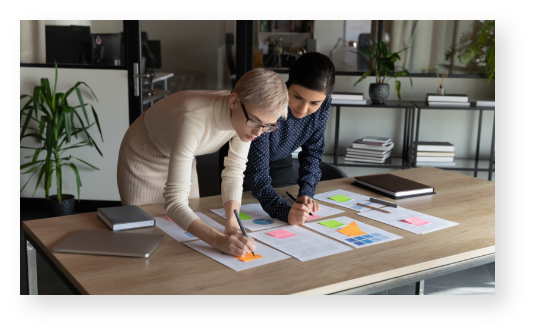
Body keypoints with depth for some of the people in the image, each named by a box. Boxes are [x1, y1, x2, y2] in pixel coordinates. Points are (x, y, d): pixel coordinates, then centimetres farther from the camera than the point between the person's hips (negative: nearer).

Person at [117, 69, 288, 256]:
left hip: (182, 158, 5)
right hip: (143, 161, -5)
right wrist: (219, 240, -59)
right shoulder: (194, 120, -44)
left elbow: (234, 173, -17)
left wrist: (232, 223, -33)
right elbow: (174, 201, -46)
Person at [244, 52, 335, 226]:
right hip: (245, 162, -4)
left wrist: (306, 193, -25)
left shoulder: (323, 105, -24)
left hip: (280, 163, 4)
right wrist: (284, 210, -54)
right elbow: (257, 172, -40)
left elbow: (313, 152, -11)